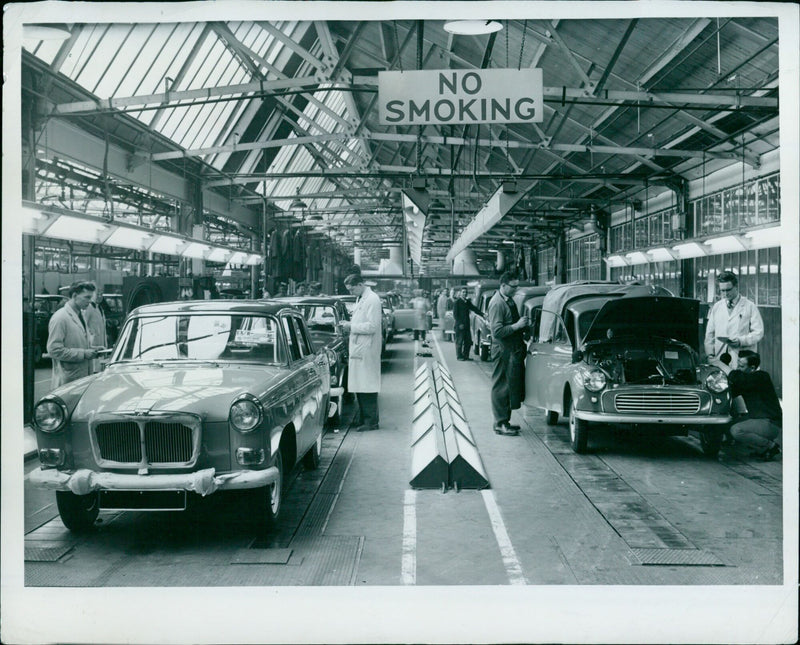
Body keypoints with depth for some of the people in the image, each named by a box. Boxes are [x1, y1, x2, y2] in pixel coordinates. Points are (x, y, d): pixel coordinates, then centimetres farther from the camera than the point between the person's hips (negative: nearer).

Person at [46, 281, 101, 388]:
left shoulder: (80, 315, 17)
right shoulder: (60, 318, -11)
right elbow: (54, 350, -17)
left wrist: (91, 349, 8)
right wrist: (83, 354, -16)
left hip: (83, 377, 8)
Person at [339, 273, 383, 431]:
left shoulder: (372, 299, -12)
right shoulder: (361, 299, 17)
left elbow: (372, 326, -18)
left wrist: (352, 326, -14)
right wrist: (349, 324, 8)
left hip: (367, 350, -9)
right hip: (358, 348, 9)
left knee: (367, 387, -6)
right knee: (359, 387, 11)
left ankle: (371, 422, 0)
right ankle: (363, 420, 19)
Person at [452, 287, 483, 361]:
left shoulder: (467, 302, 14)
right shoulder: (457, 302, -6)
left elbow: (474, 309, 19)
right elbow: (455, 314, -10)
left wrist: (482, 314, 7)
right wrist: (459, 324, -17)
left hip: (466, 325, 7)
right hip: (459, 325, -7)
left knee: (468, 341, 7)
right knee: (459, 341, -1)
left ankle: (465, 355, 18)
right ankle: (459, 356, 7)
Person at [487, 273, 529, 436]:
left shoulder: (508, 300, 12)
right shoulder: (497, 303, -17)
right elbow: (497, 331, -22)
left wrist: (522, 324, 8)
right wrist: (517, 325, -21)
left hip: (513, 350, 10)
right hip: (503, 351, -10)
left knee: (511, 386, 15)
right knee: (501, 387, -2)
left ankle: (505, 420, 24)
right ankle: (500, 424, 5)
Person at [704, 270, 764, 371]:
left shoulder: (750, 307, 5)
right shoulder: (716, 307, 16)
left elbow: (758, 332, 1)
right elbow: (710, 332, 16)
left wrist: (741, 341, -15)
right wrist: (710, 354, 5)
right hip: (719, 358, 3)